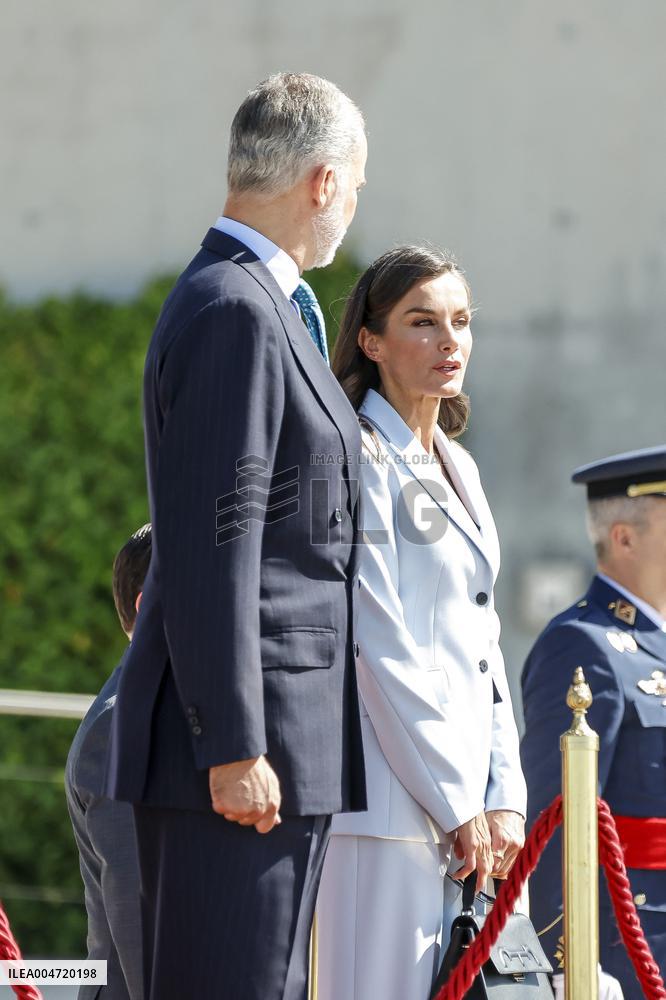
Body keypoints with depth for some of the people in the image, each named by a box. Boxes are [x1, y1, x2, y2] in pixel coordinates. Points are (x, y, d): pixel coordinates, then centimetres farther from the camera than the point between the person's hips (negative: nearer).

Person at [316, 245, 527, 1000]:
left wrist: (503, 797, 7)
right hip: (388, 798, -8)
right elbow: (380, 648, -13)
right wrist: (456, 802, -12)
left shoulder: (456, 467, 19)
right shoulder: (359, 459, -7)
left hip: (467, 802, 8)